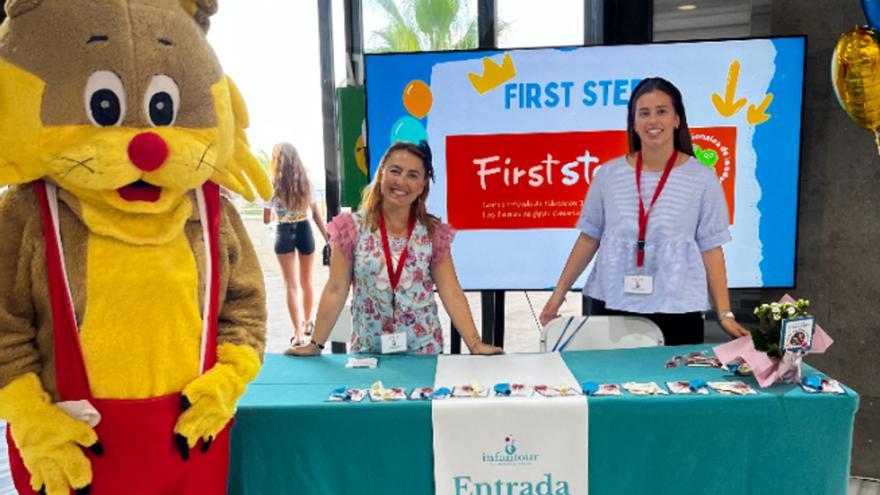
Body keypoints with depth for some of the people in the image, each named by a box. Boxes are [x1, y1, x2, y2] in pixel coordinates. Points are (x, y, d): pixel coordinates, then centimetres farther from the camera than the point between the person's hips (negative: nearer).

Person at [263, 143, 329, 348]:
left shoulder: (273, 184, -7)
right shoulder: (306, 181, 1)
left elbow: (266, 219, -3)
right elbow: (316, 214, 0)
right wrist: (328, 237, 4)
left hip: (284, 234, -3)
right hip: (304, 231, 3)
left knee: (291, 284, 2)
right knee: (306, 281, 18)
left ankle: (298, 333, 0)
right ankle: (307, 323, 35)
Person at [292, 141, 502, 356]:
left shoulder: (433, 233, -4)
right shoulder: (352, 227, -6)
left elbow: (451, 293, -4)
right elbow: (335, 291, -5)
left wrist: (475, 344, -10)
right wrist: (316, 344, -8)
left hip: (424, 348, 1)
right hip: (368, 349, 0)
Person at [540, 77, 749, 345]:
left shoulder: (702, 179, -2)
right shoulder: (608, 175, 2)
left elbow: (711, 249, 0)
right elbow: (589, 238, 7)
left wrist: (725, 314, -3)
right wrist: (558, 294, 6)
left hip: (676, 310, -1)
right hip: (612, 305, 2)